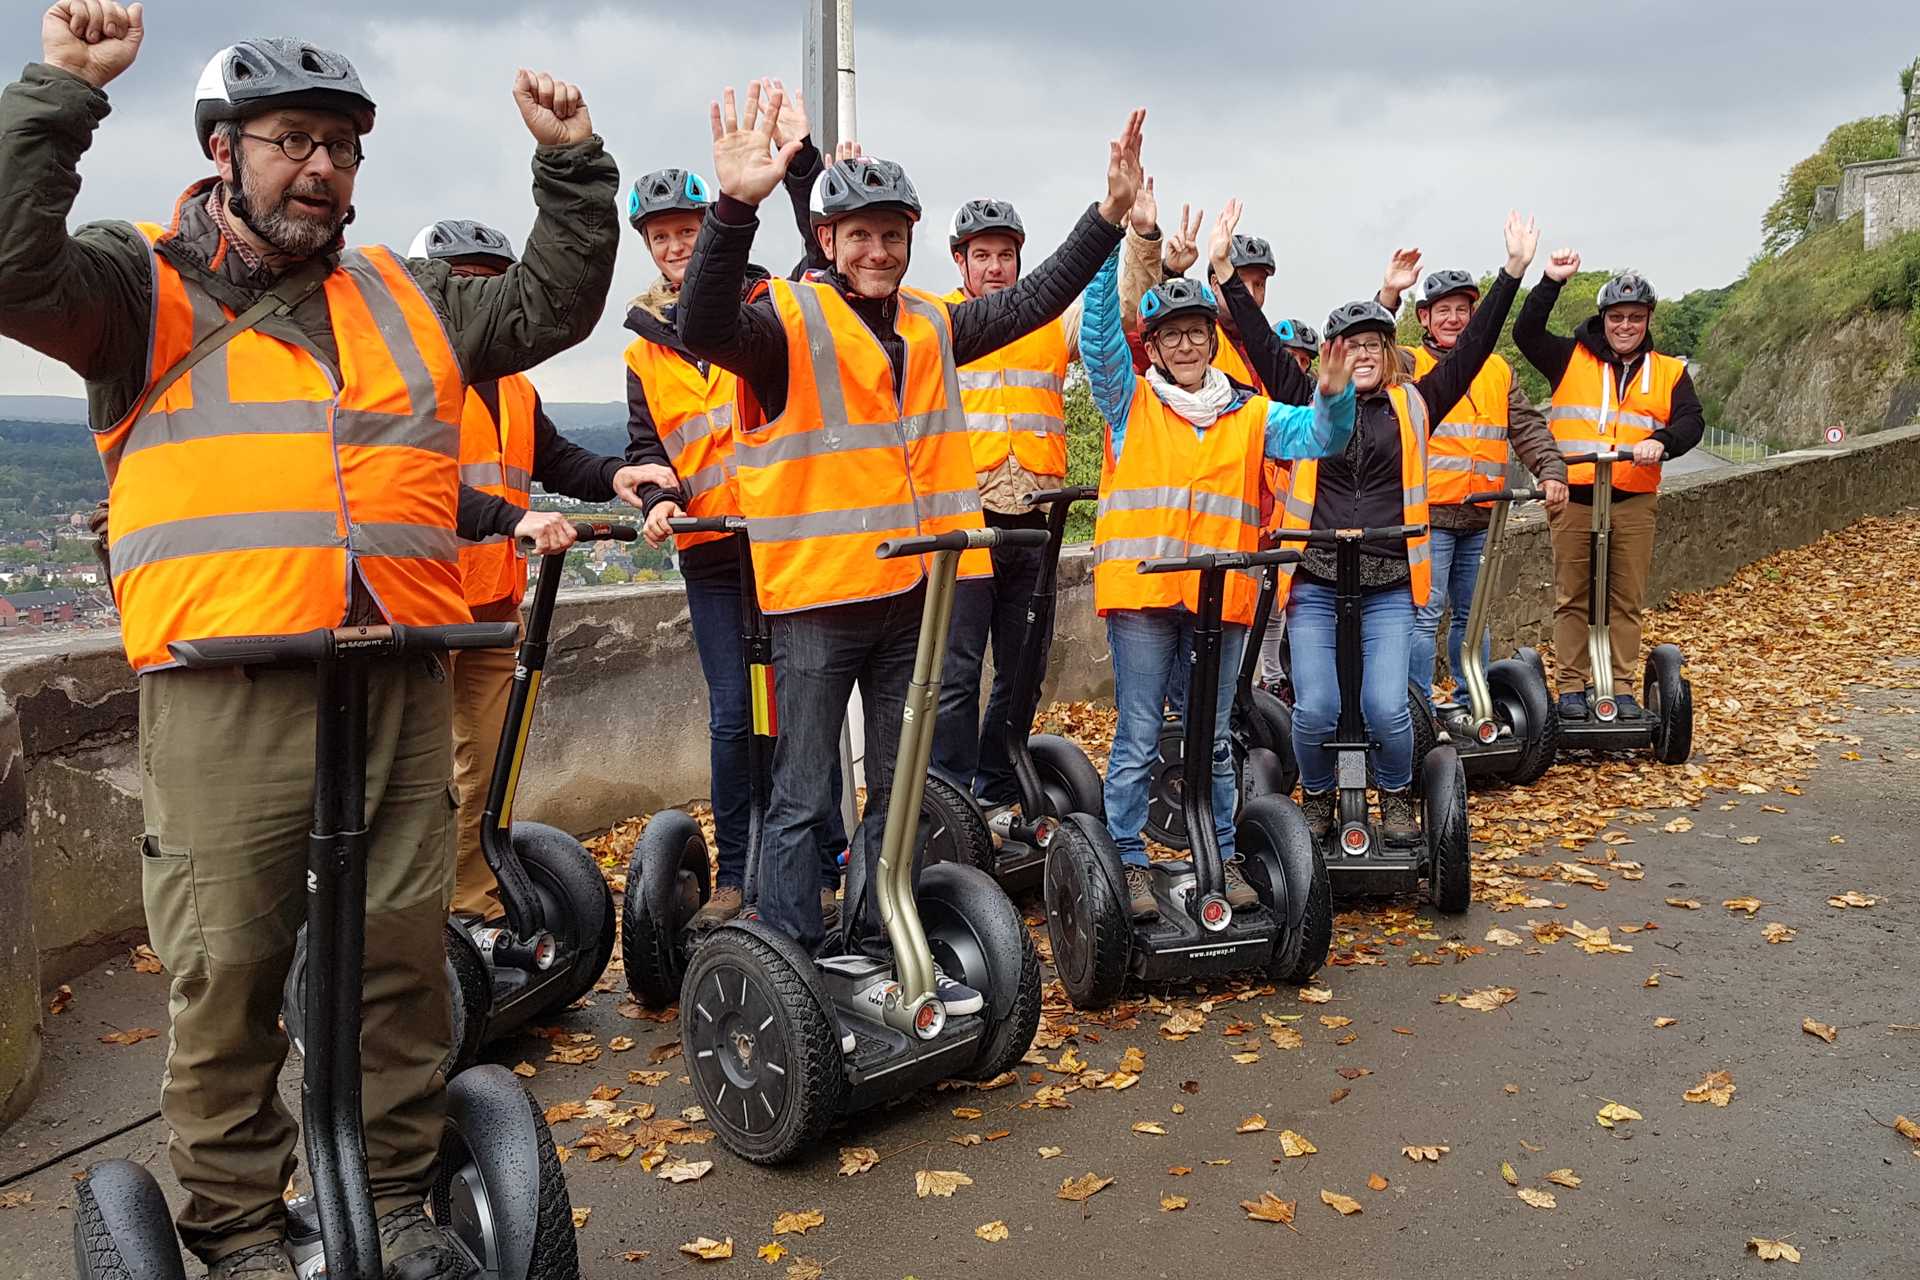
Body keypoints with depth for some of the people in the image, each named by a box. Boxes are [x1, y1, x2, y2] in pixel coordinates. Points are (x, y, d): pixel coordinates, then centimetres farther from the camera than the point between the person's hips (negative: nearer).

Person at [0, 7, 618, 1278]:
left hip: (401, 687, 4)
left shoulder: (406, 300, 21)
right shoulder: (148, 287, 8)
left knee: (405, 956, 9)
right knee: (229, 971, 1)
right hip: (225, 694, -4)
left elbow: (554, 307, 26)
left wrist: (573, 167, 19)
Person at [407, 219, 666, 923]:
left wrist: (613, 474, -9)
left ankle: (479, 911, 20)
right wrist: (513, 518, -33)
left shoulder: (514, 390, 20)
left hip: (495, 603, 7)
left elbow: (555, 460, 13)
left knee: (488, 767, 10)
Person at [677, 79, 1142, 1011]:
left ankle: (885, 951, 30)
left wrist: (1111, 212, 8)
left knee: (899, 792, 16)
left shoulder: (932, 328, 11)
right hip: (815, 597, -6)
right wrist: (735, 206, -43)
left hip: (910, 594, 7)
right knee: (802, 798, 3)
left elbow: (1038, 298, 16)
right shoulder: (789, 322, -10)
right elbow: (706, 330, -29)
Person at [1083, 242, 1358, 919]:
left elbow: (1320, 434, 2)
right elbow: (1099, 330, -8)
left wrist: (1333, 396, -20)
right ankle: (1129, 861, 11)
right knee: (1138, 736, 1)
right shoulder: (1130, 401, 5)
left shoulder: (1250, 415, 13)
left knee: (1213, 737, 12)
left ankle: (1223, 857, 22)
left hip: (1221, 596, 3)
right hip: (1140, 589, -2)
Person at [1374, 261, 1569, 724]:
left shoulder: (1497, 369, 16)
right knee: (1425, 613, -7)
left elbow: (1528, 427, 12)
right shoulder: (1409, 364, 2)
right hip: (1427, 514, -5)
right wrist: (1388, 297, -27)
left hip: (1481, 517, 5)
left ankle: (1468, 703, 22)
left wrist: (1551, 471, -3)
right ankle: (1419, 710, -1)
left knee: (1472, 615, 12)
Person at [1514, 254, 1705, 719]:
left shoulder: (1668, 371, 13)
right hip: (1573, 497, -1)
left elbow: (1692, 420, 2)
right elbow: (1525, 333, -4)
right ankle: (1571, 686, 10)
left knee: (1627, 600, 6)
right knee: (1572, 597, 3)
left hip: (1634, 502, 2)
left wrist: (1662, 442, -19)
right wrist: (1552, 283, -13)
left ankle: (1621, 687, 13)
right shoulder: (1571, 359, 8)